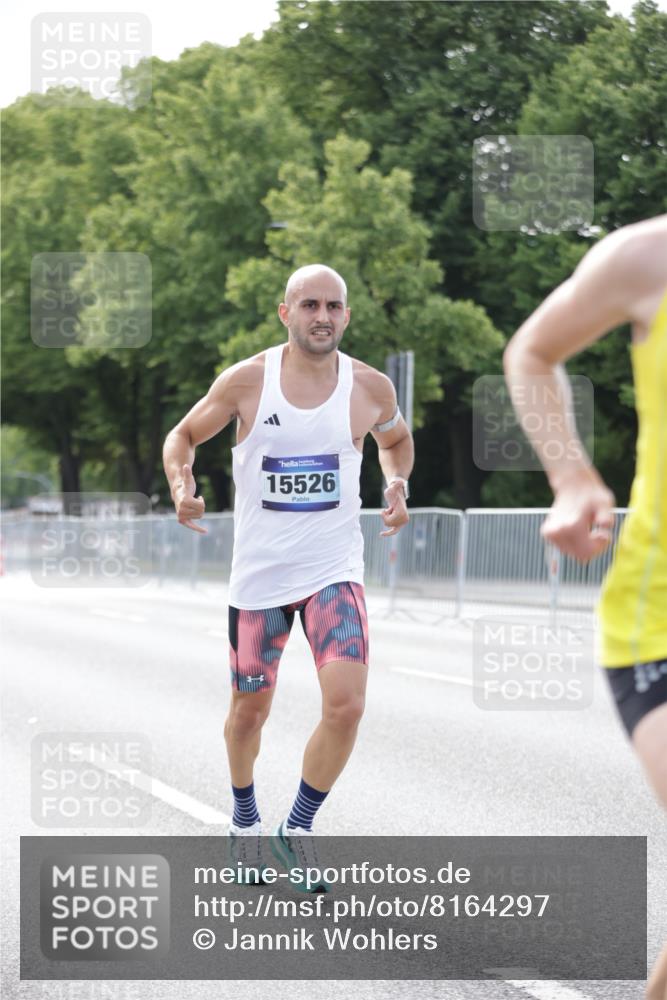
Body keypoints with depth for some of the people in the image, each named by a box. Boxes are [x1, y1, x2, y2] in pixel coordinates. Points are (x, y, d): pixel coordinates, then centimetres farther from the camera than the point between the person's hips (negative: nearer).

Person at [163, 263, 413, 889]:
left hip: (334, 571, 0)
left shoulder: (370, 387, -3)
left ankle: (298, 828, 5)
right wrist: (182, 489, -13)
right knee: (249, 709, 12)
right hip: (259, 572, 0)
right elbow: (182, 437, 6)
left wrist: (397, 484, -1)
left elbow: (395, 441, 19)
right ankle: (245, 819, 40)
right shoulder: (246, 380, -7)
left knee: (346, 706, -17)